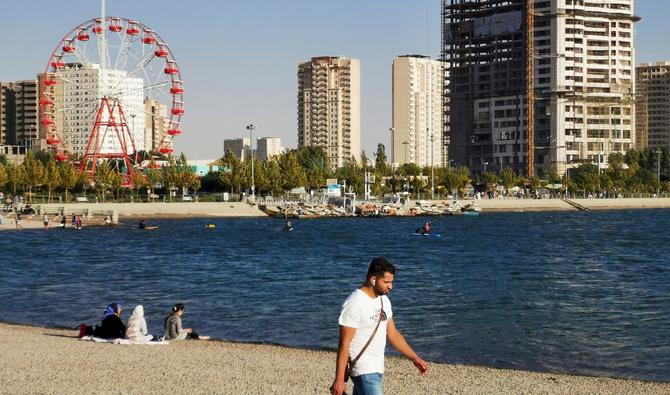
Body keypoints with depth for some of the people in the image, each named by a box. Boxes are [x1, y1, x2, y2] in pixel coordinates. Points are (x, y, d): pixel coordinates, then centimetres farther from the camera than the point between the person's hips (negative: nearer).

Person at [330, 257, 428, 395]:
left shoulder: (384, 300, 9)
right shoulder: (354, 304, -18)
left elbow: (392, 333, 18)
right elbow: (344, 344, -18)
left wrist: (415, 358, 14)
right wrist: (339, 379, -19)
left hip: (377, 369, 8)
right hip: (364, 372, -8)